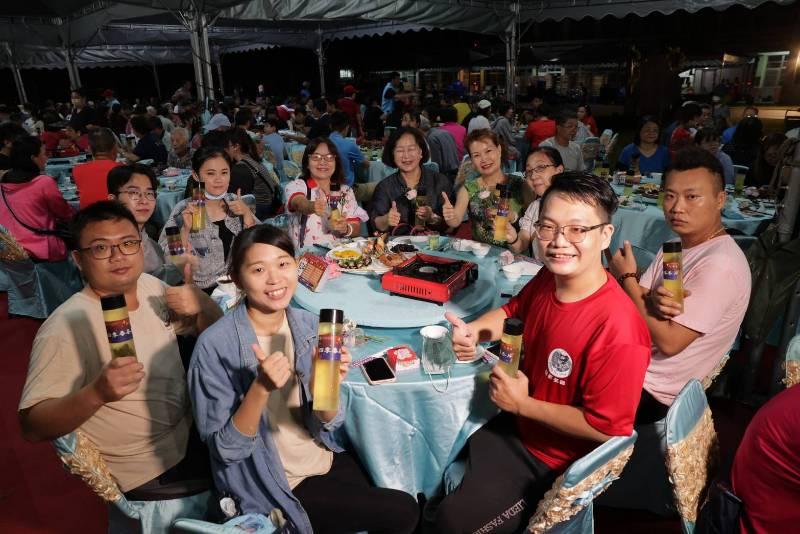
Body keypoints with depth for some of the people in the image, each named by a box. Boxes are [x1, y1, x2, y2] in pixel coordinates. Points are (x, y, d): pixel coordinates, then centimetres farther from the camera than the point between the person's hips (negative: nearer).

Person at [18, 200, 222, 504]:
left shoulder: (151, 286, -1)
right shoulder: (65, 327, -22)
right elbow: (32, 426, -22)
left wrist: (202, 305, -16)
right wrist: (96, 393, -42)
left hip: (193, 432, 7)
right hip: (151, 471, -7)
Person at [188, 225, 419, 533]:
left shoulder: (310, 326, -7)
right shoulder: (215, 346, -21)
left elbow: (326, 424, -3)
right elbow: (226, 450, -18)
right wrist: (261, 389, -33)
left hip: (326, 460, 5)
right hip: (271, 486, -4)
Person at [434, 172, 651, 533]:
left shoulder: (618, 329, -34)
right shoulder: (548, 278, -10)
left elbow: (606, 427, -28)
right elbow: (515, 311, 11)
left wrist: (523, 404, -21)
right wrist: (470, 332, -9)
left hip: (556, 461, -7)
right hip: (518, 423, 7)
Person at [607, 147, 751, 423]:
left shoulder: (719, 265, -23)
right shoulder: (678, 246, 5)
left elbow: (669, 343, -24)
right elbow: (635, 302, 4)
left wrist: (626, 277, -16)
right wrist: (653, 301, -21)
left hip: (652, 389, -8)